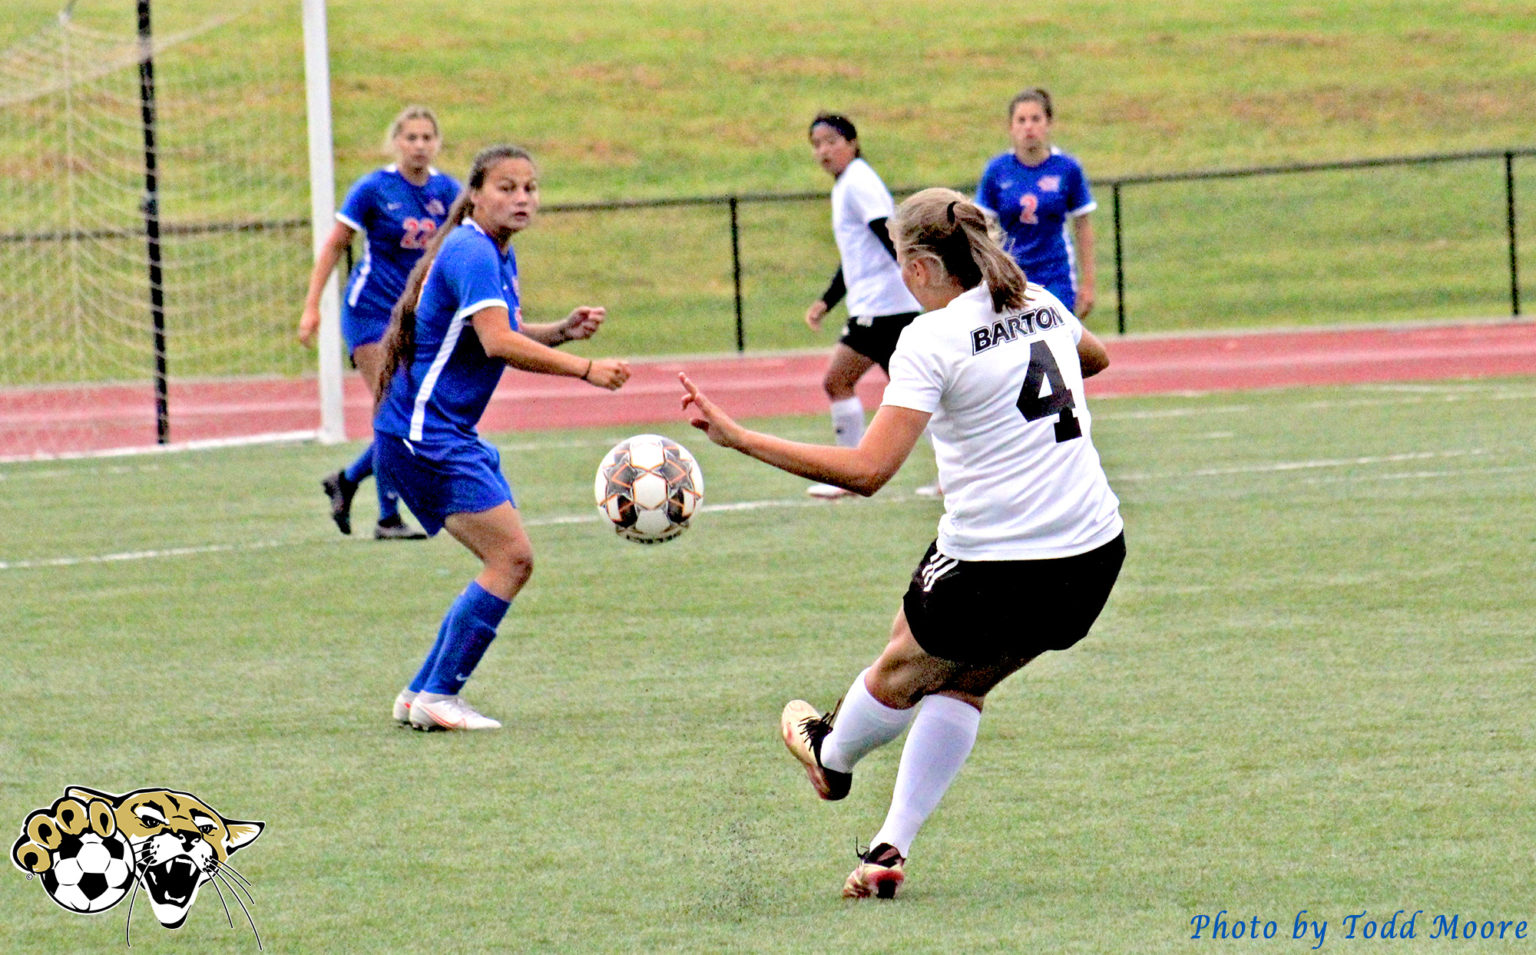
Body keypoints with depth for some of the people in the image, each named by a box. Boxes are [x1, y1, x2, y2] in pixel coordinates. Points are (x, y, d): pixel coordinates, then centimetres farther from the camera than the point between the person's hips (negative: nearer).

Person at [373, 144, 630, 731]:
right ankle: (438, 698, -12)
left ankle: (421, 695, 14)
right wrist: (586, 369, -30)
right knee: (511, 556, -15)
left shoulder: (498, 255, 13)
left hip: (452, 435, 10)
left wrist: (563, 331, 6)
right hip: (424, 433, -10)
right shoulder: (471, 252, -17)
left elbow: (506, 339, 25)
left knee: (508, 561, 10)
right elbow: (497, 343, -29)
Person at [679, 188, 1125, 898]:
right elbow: (1093, 357, 32)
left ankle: (831, 758, 51)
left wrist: (738, 438, -22)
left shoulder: (932, 338, -14)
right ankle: (891, 850, 24)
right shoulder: (1040, 304, 6)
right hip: (1095, 561, 6)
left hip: (995, 567, -6)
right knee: (964, 682, 26)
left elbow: (866, 470, -23)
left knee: (903, 668, 24)